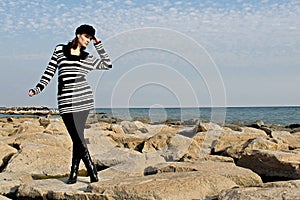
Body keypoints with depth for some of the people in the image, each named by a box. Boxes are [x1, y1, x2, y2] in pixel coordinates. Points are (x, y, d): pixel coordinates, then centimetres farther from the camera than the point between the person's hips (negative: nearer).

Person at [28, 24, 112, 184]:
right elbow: (50, 71, 12)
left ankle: (74, 172, 6)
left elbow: (108, 64, 15)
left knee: (77, 137, -4)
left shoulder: (88, 58, 14)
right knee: (77, 137, -4)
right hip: (65, 101, 0)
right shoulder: (60, 50, 11)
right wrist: (38, 88, 3)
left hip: (83, 99, 1)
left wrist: (98, 45, 15)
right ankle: (92, 171, 5)